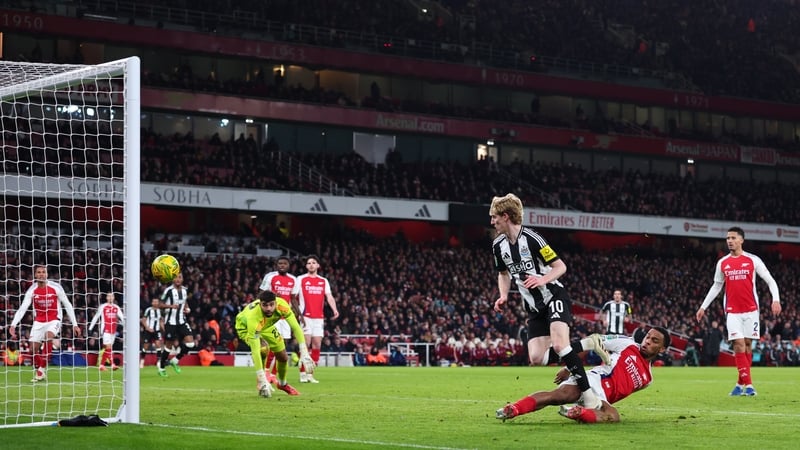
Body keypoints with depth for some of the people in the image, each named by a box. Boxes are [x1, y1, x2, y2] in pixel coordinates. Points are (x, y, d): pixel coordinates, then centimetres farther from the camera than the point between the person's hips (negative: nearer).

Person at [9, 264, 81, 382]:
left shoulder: (56, 287, -11)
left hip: (54, 319, -3)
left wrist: (75, 324, -5)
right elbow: (22, 308, -16)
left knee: (48, 336, -32)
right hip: (39, 321, 3)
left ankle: (42, 369, -22)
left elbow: (68, 305, -3)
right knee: (33, 349, -4)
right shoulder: (32, 290, -8)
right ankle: (39, 373, 20)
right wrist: (13, 325, -29)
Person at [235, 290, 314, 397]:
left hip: (267, 326, 5)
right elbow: (255, 352, -47)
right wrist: (262, 380, -49)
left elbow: (296, 327, -27)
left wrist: (304, 354, -36)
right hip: (245, 327, -5)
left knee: (283, 357, 7)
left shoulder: (282, 305, -35)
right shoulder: (253, 316, -46)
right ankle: (262, 387, -14)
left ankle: (282, 383, 37)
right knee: (263, 349, -33)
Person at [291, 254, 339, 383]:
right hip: (306, 317, -4)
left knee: (317, 346, 1)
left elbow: (329, 296, 2)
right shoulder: (300, 279, 4)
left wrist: (334, 309, -15)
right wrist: (299, 312, -10)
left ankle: (310, 374, 7)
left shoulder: (324, 281, 13)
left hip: (319, 317, 4)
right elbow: (293, 297, 2)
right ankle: (303, 373, -7)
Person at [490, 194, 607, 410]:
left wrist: (543, 280, -28)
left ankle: (588, 394, -24)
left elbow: (560, 266, -11)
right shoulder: (498, 245, 4)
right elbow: (503, 273, 21)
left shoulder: (531, 239, -16)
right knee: (536, 358, -7)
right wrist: (503, 296, 3)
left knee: (559, 345, -28)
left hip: (554, 296, -7)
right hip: (535, 307, 7)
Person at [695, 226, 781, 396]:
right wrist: (703, 307, 16)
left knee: (747, 344, 2)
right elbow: (716, 286, 18)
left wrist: (776, 299, -15)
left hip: (750, 309, -1)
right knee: (738, 344, -10)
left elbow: (770, 281, 1)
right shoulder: (722, 263, 7)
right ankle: (748, 385, -12)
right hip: (732, 311, 1)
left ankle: (741, 384, 12)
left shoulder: (753, 260, 0)